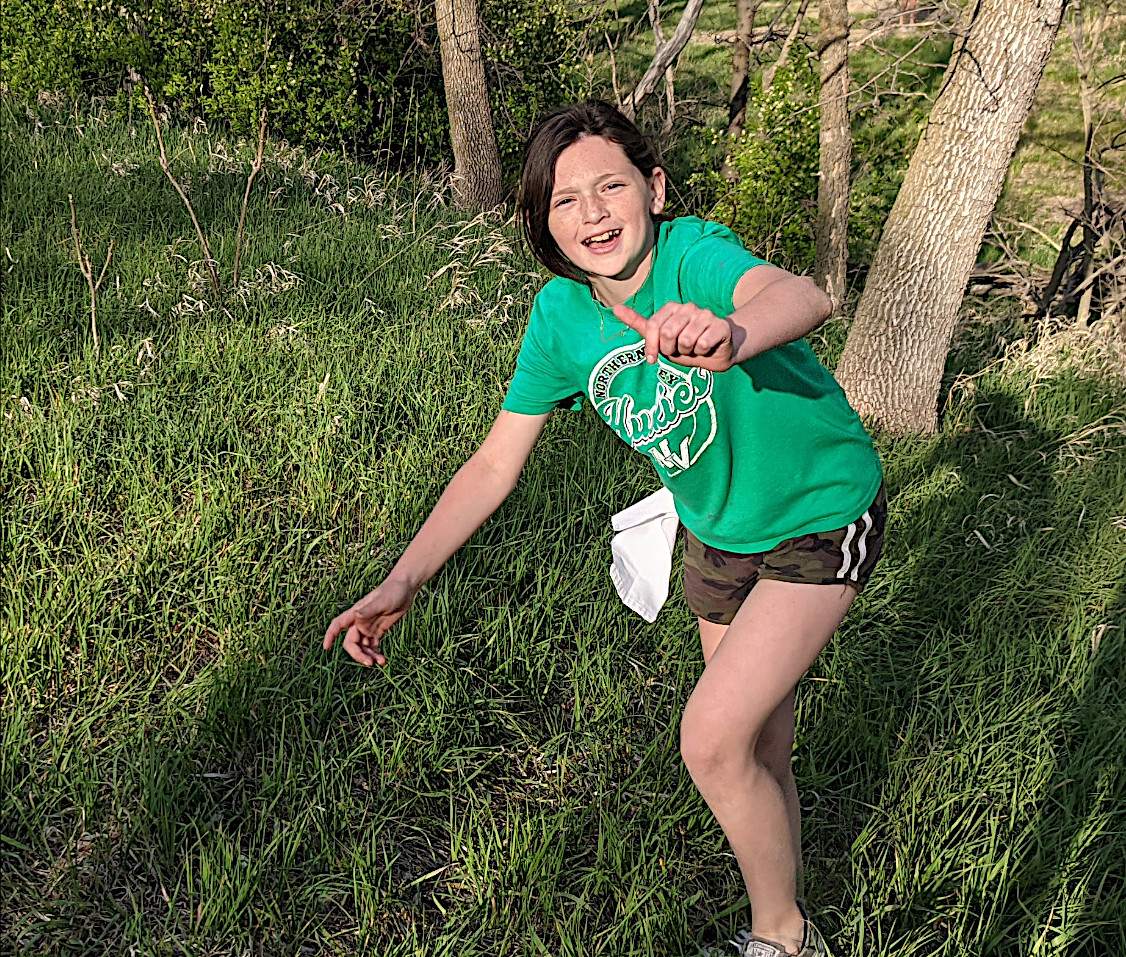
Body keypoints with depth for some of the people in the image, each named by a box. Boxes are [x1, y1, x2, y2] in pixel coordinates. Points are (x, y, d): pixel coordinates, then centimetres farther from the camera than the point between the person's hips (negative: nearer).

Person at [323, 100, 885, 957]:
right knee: (760, 754, 17)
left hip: (820, 521, -5)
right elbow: (495, 465, -9)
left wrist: (732, 336, -75)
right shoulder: (562, 317, -13)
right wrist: (401, 584, -16)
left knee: (712, 740, -13)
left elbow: (803, 297, -52)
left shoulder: (695, 254, -29)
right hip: (718, 535, 6)